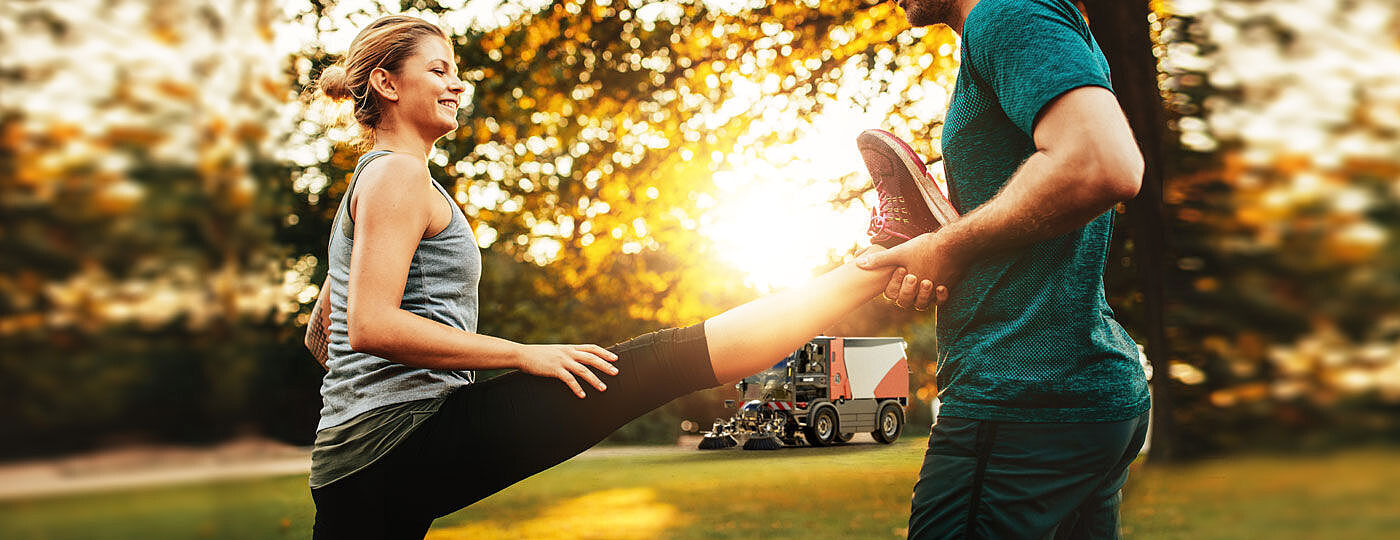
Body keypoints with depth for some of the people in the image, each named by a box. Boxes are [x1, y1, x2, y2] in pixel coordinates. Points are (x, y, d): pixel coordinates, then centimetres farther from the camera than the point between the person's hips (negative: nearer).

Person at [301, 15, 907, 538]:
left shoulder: (367, 182, 24)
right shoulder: (398, 175, -6)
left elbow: (319, 333, 28)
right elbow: (371, 325, -19)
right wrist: (526, 355, -16)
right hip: (415, 438, -11)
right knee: (661, 359, -13)